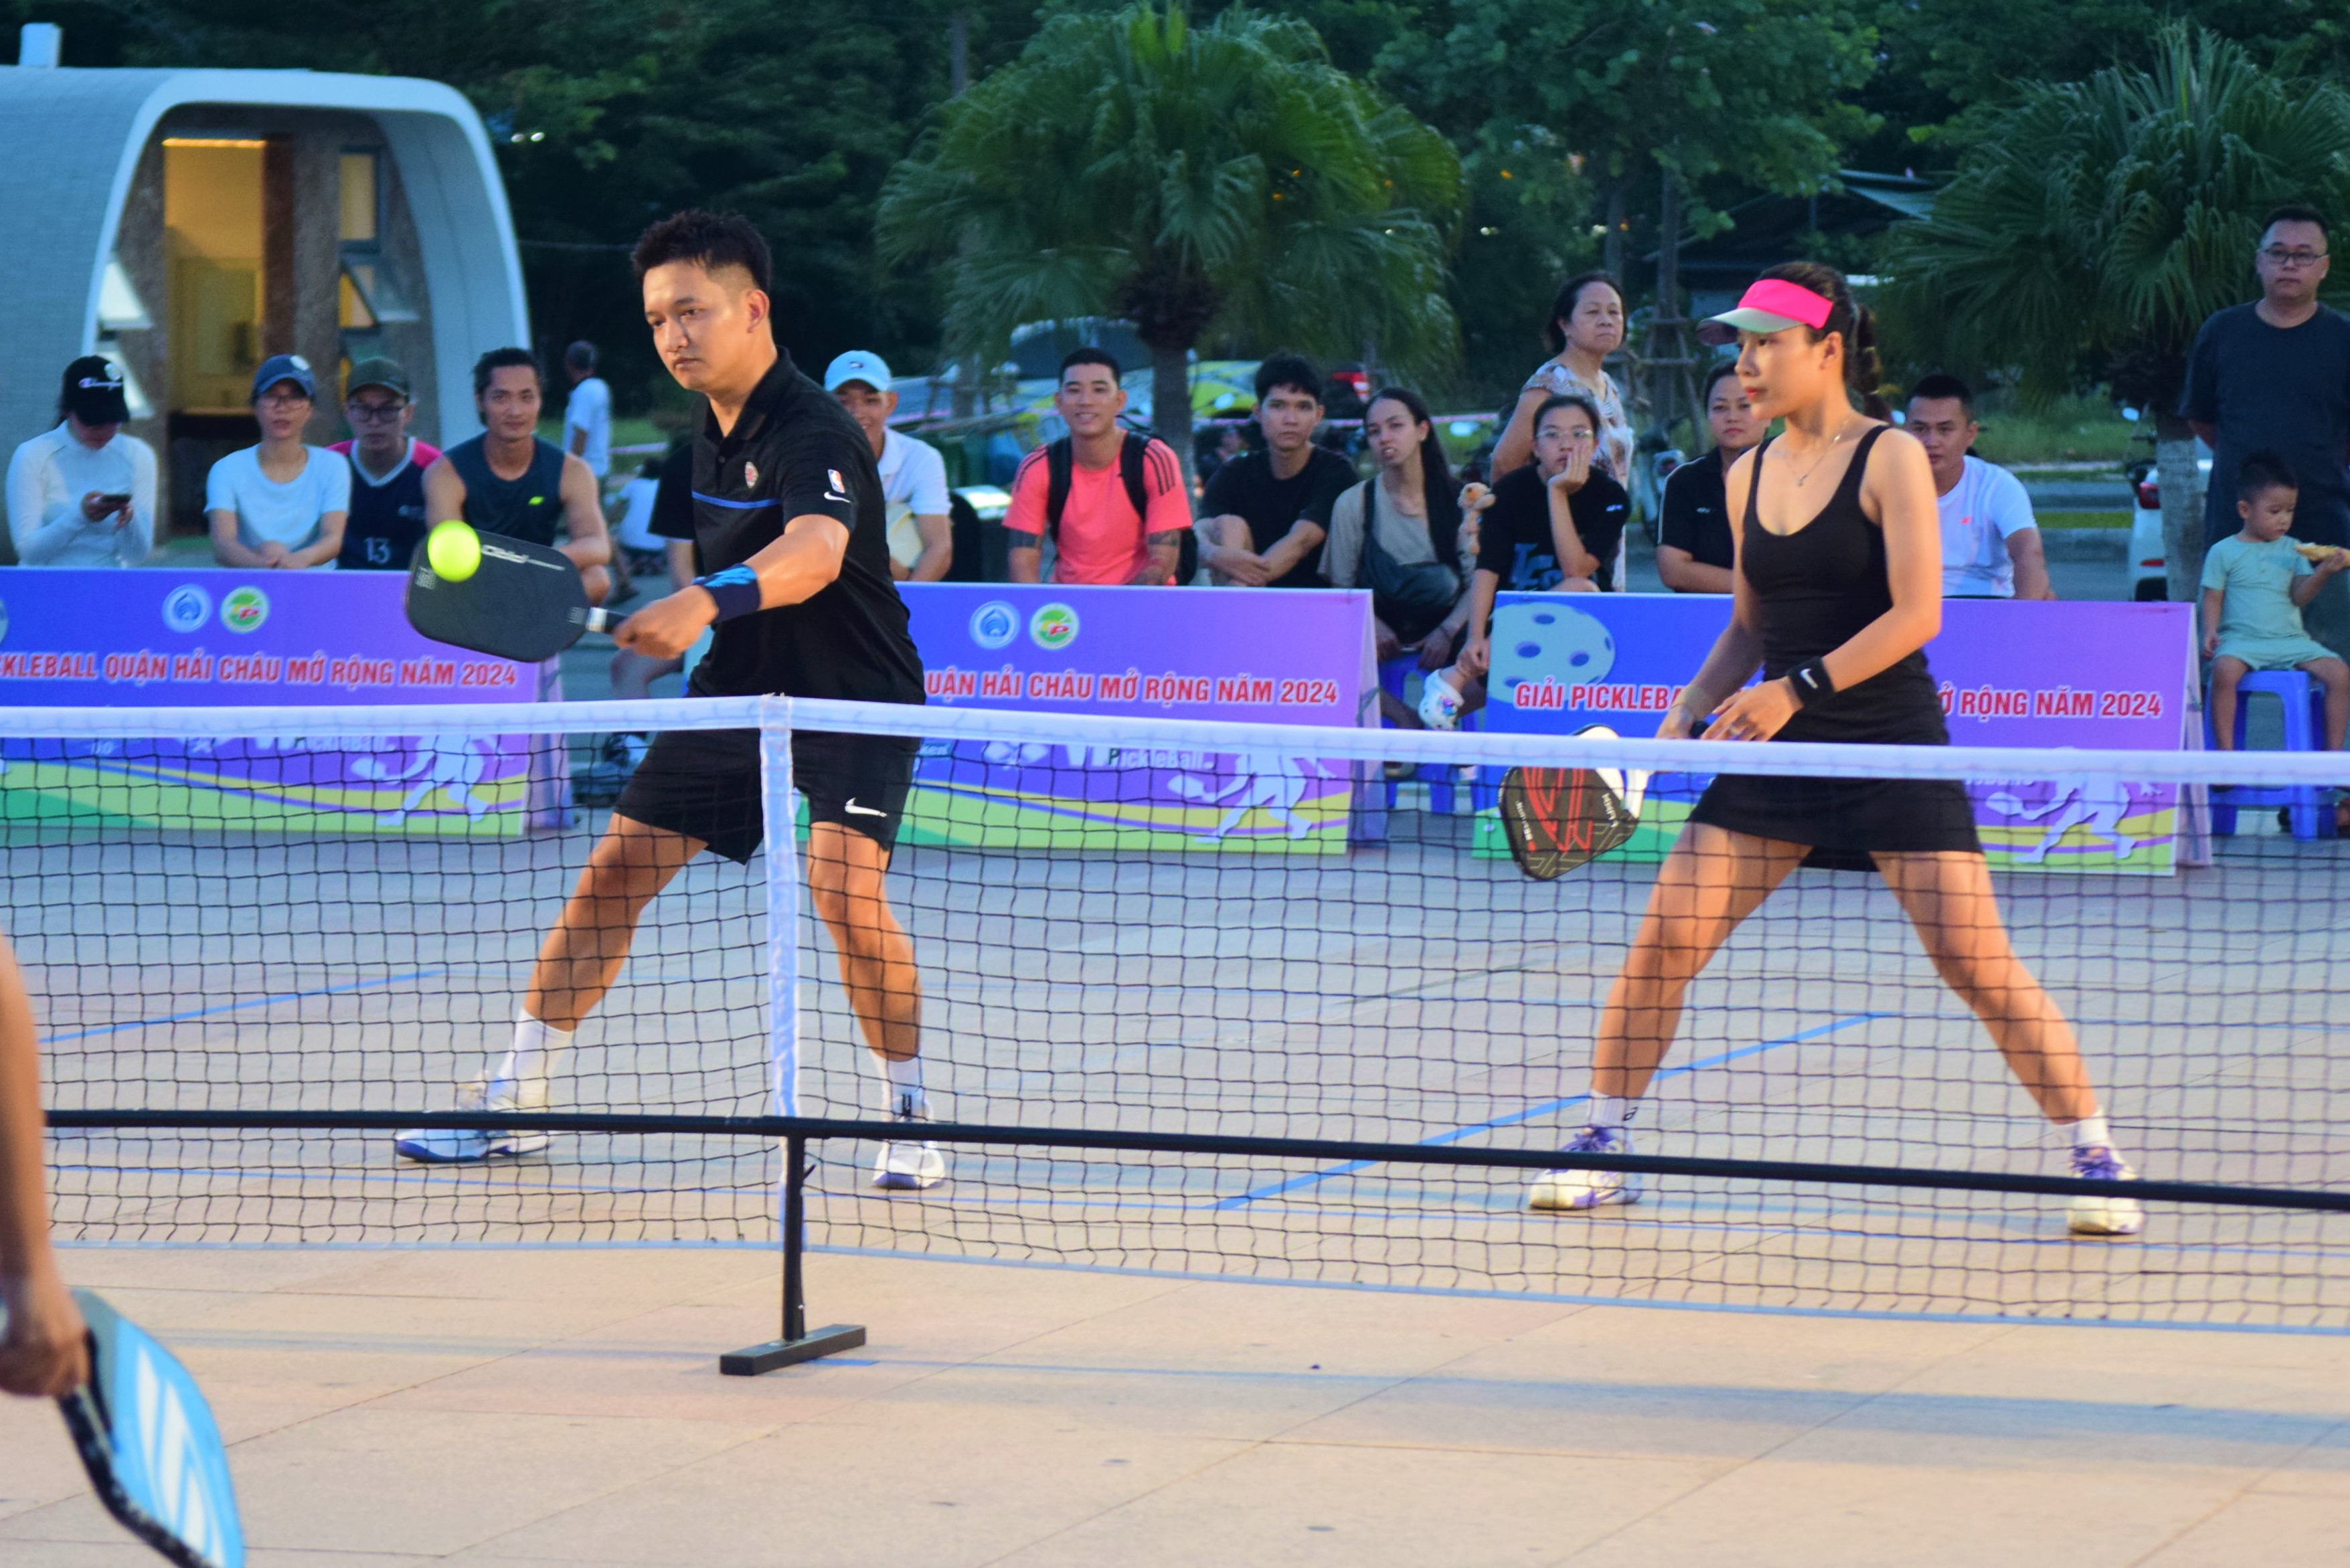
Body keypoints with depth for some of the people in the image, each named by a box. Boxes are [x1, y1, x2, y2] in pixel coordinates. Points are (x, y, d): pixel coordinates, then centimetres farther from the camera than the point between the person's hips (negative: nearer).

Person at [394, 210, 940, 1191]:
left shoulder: (812, 435, -24)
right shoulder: (710, 431, 3)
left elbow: (814, 554, -46)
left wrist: (704, 603, -61)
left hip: (857, 696, -8)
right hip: (740, 686, 8)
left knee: (845, 888, -26)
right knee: (615, 869, 2)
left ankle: (910, 1113, -7)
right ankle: (514, 1099, 11)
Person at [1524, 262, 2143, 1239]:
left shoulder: (1890, 458, -8)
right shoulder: (1747, 478, 10)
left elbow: (1916, 615, -16)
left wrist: (1796, 689, -21)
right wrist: (1688, 711, 5)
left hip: (1893, 749, -5)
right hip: (1777, 754, 5)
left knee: (1977, 963, -10)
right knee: (1663, 939, -4)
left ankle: (2096, 1159, 1)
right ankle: (1605, 1144, 9)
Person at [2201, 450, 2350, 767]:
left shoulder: (2292, 551, 13)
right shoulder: (2224, 552, 5)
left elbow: (2300, 596, 3)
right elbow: (2213, 598, 4)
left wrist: (2324, 571, -14)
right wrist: (2210, 633, -13)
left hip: (2290, 640, 3)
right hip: (2241, 640, -3)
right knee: (2225, 670, -37)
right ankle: (2225, 751, -29)